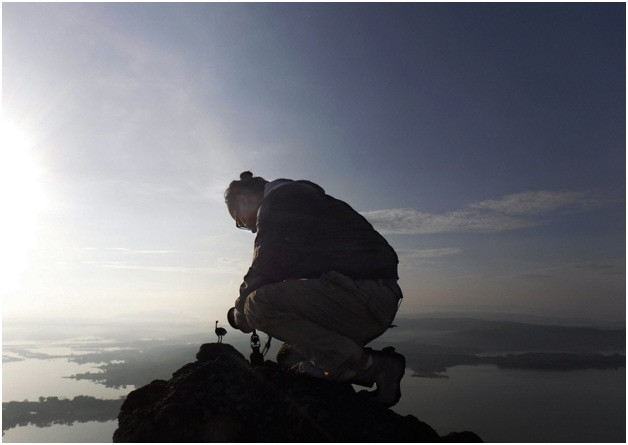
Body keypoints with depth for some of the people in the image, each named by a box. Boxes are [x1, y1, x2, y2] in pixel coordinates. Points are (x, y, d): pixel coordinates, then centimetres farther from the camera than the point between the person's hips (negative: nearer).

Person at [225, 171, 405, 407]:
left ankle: (369, 366, -14)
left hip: (363, 293, -11)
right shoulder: (296, 198, 26)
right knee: (290, 357, 20)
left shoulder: (277, 203, -6)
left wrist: (240, 314, 6)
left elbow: (263, 272, -13)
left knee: (259, 304, -23)